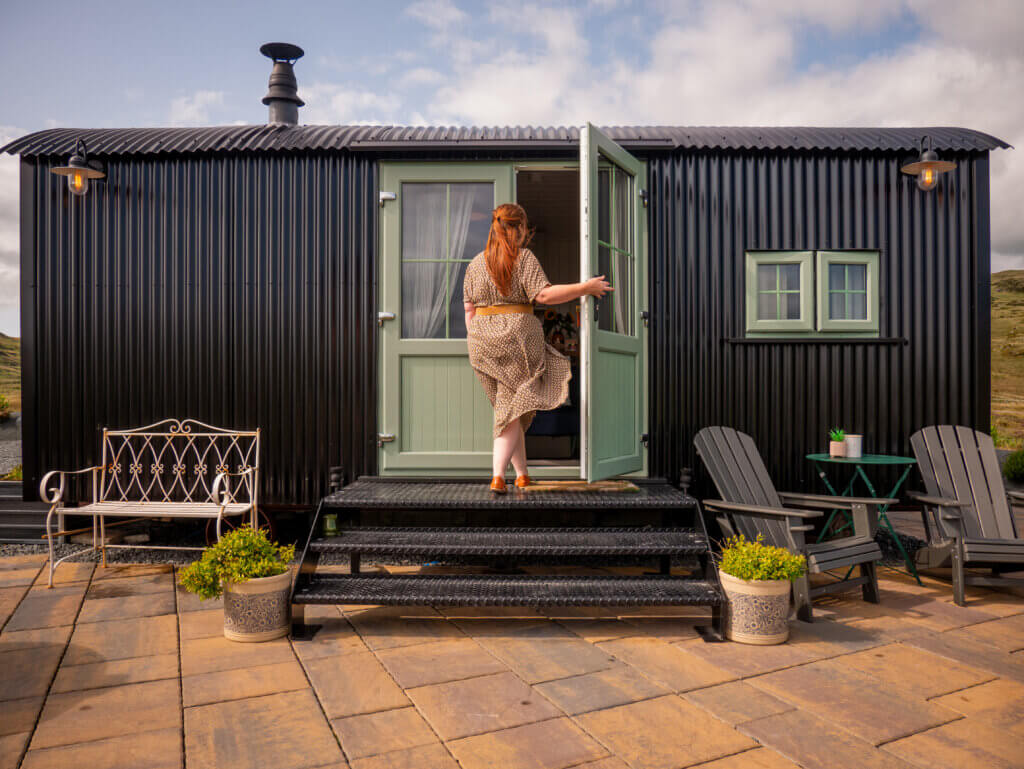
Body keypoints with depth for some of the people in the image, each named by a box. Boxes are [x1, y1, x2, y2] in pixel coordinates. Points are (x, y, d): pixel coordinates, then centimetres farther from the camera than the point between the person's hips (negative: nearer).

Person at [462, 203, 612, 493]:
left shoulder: (476, 263, 11)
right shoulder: (524, 258, -4)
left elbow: (469, 309, 9)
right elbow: (544, 295, -15)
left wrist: (476, 345, 15)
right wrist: (584, 288, -7)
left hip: (482, 340, 5)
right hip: (518, 338, -5)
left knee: (507, 407, 15)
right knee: (513, 407, 0)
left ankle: (522, 475, 22)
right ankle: (497, 477, -11)